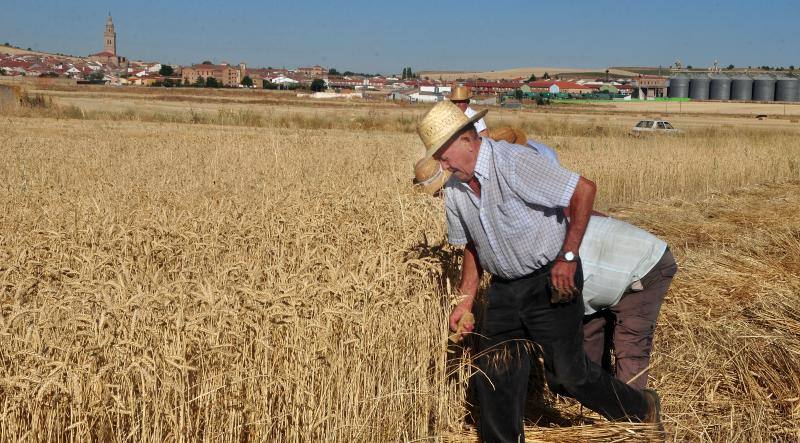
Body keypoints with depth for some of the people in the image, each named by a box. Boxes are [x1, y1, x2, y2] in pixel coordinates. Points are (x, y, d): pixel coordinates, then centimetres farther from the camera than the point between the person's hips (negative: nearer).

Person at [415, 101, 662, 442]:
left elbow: (584, 190, -22)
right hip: (504, 287, 7)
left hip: (551, 282, -7)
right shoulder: (454, 189, 0)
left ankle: (642, 409, 27)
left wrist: (568, 257, -20)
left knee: (566, 372, 2)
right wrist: (466, 299, 6)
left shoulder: (515, 163, -24)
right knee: (494, 376, 7)